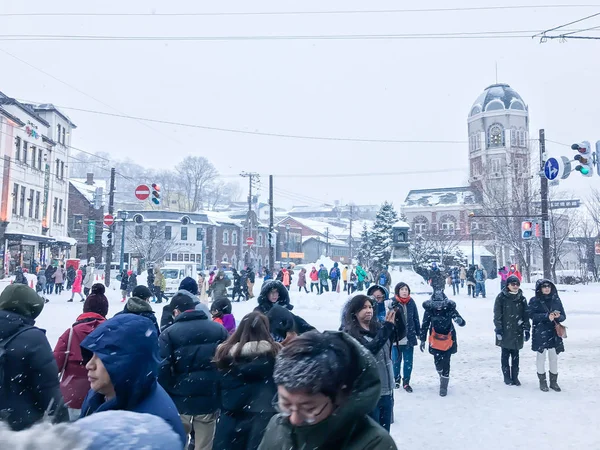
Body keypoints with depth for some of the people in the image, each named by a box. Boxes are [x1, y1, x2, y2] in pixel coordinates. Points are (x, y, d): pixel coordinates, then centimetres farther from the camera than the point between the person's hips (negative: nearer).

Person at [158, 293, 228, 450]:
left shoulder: (169, 333, -8)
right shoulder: (219, 329, 0)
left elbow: (162, 369, -15)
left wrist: (168, 396, -1)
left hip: (180, 401, -2)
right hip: (209, 400, 2)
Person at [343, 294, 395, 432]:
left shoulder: (378, 326, 7)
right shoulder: (351, 334, -10)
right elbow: (368, 350, -25)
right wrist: (387, 327, -28)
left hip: (387, 390, 6)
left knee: (385, 433, 17)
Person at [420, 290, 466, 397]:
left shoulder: (450, 308, -15)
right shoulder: (429, 309, -11)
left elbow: (463, 323, -15)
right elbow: (424, 326, -1)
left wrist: (459, 321, -39)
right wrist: (422, 340, 2)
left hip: (448, 340, -1)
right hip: (435, 341, 1)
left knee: (445, 363, -2)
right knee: (437, 362, 3)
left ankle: (444, 386, 13)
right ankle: (442, 375, 35)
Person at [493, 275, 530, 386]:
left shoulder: (522, 298, 4)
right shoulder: (501, 297, -6)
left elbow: (526, 315, 8)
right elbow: (497, 315, -6)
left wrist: (527, 330, 4)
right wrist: (498, 329, -10)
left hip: (517, 331, 3)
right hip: (505, 331, -3)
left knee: (515, 355, 9)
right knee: (505, 354, 7)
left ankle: (515, 377, 19)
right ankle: (507, 377, 17)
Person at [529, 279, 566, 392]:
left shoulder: (556, 300, 6)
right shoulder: (534, 301, -3)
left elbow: (563, 316, 6)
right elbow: (532, 315, -11)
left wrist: (558, 316, -17)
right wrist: (547, 316, -23)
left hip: (554, 333, 3)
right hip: (540, 334, -3)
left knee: (554, 358, 9)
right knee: (541, 357, 5)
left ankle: (553, 381, 22)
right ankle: (542, 381, 18)